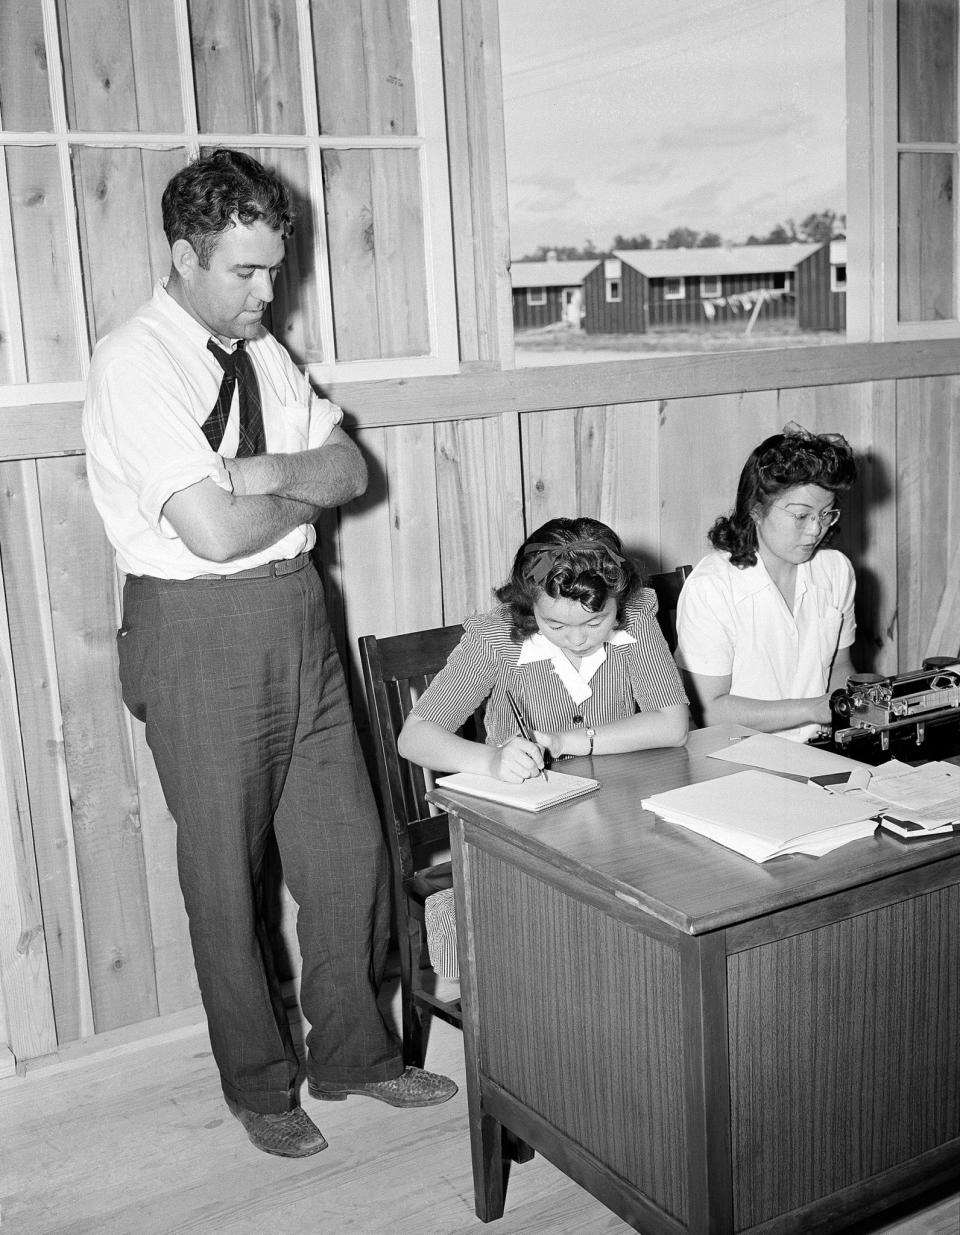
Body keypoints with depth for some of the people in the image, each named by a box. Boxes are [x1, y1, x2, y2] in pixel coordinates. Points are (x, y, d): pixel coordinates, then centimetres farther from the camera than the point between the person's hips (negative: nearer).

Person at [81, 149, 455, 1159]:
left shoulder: (262, 352, 9)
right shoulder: (133, 365, -15)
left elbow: (351, 469, 4)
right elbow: (213, 531, -24)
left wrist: (261, 473, -14)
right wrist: (303, 492, -7)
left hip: (297, 616, 7)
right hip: (198, 631, -7)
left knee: (345, 844, 12)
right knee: (226, 870, 9)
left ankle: (352, 1052, 32)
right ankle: (258, 1084, 29)